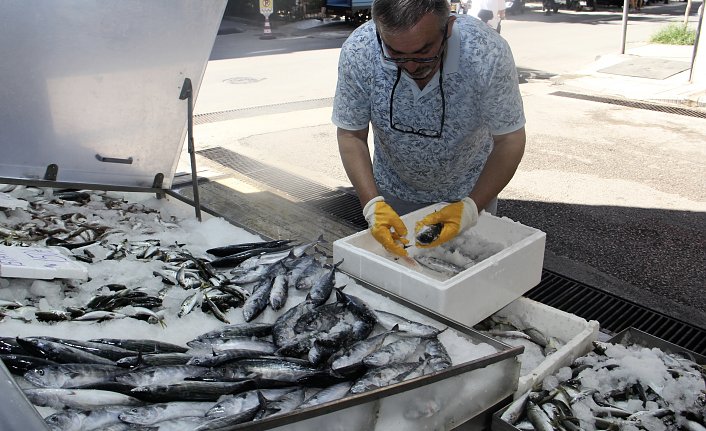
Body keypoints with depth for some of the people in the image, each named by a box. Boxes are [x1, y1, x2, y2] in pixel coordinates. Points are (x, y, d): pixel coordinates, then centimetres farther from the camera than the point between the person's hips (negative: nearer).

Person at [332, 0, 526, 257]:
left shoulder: (488, 54, -31)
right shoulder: (358, 52, -27)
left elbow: (509, 140, -21)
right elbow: (351, 135, -16)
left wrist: (472, 207, -32)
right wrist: (372, 204, -28)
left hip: (473, 191, -1)